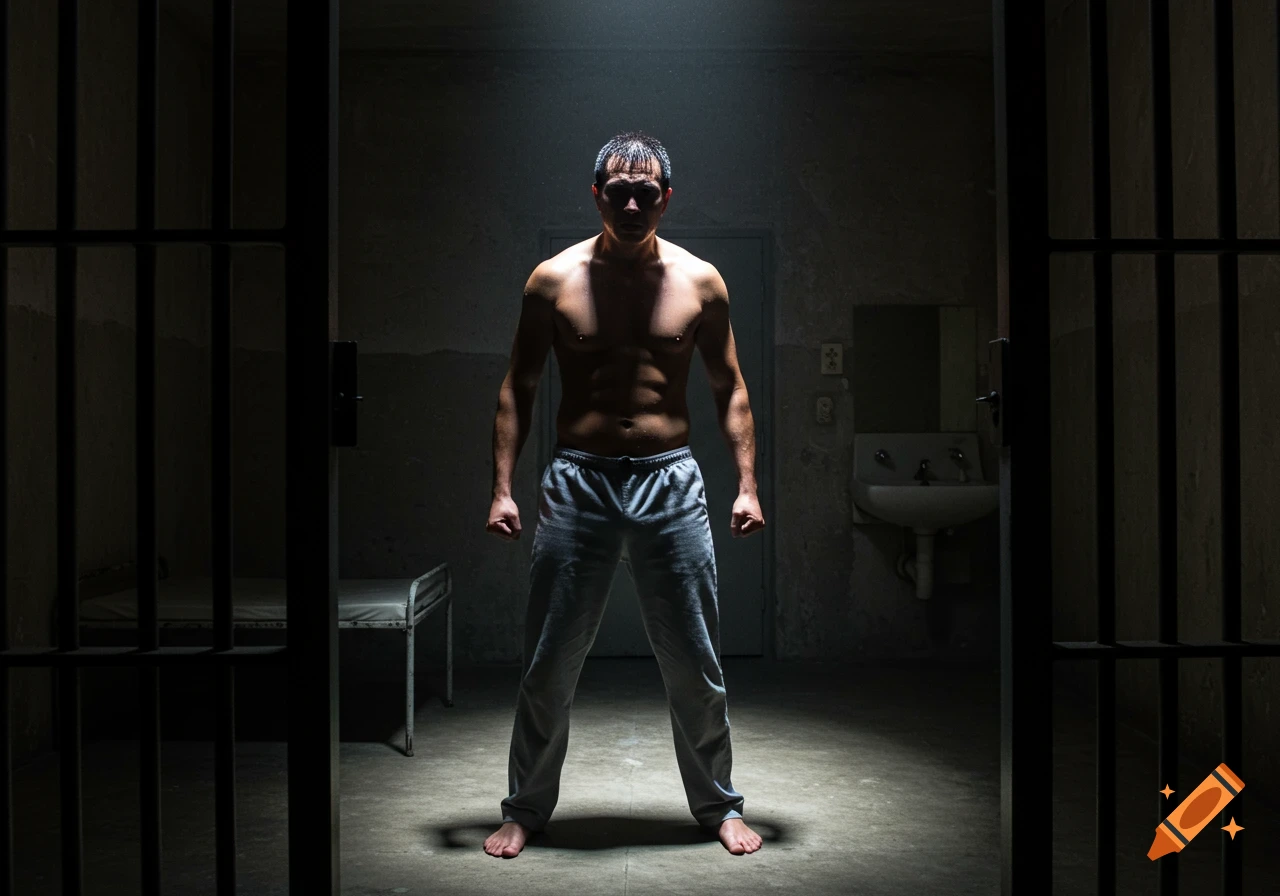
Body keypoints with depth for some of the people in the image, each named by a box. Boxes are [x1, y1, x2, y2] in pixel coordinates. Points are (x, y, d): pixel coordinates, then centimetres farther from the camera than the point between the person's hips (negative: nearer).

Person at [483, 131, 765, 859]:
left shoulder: (700, 280, 2)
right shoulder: (554, 279, 0)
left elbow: (730, 388, 7)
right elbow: (518, 388, 5)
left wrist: (748, 484, -1)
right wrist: (503, 487, -2)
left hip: (671, 480, 1)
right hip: (577, 482, 0)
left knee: (696, 662, 8)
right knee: (550, 664, 7)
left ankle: (719, 805, 28)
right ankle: (526, 808, 26)